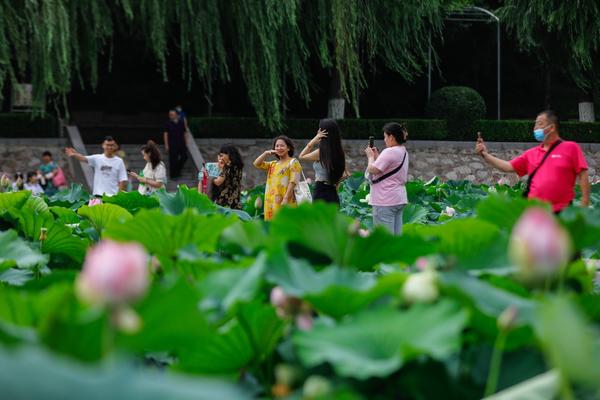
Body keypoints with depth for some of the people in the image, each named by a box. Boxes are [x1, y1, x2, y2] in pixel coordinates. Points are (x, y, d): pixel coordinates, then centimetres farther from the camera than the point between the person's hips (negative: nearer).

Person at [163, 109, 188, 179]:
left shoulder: (181, 123, 6)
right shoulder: (168, 123, -4)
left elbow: (184, 133, 11)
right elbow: (165, 134, -6)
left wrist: (186, 143, 9)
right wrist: (166, 145, -11)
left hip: (181, 144, 4)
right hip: (172, 144, -4)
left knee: (184, 156, 2)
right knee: (173, 160, -1)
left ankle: (178, 170, 23)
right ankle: (173, 175, 9)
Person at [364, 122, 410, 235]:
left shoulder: (389, 152, -17)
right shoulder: (403, 152, 14)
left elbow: (372, 170, -18)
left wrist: (371, 157, -1)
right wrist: (377, 156, 14)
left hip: (385, 200, -10)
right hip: (399, 199, 10)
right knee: (396, 235, 10)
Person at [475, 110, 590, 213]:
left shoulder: (570, 148, 1)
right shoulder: (532, 153, 15)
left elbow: (583, 176, -3)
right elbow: (508, 167, 13)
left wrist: (584, 206, -10)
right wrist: (485, 154, 8)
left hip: (561, 213, -5)